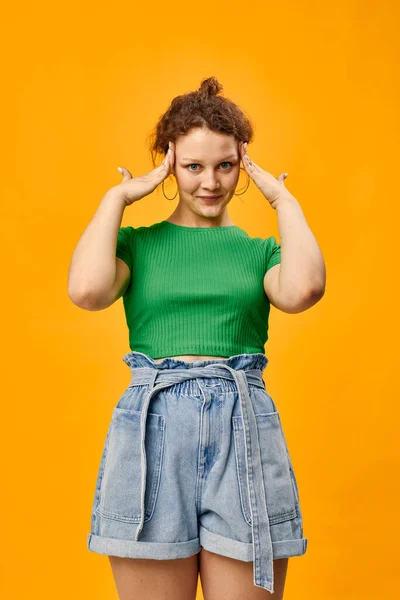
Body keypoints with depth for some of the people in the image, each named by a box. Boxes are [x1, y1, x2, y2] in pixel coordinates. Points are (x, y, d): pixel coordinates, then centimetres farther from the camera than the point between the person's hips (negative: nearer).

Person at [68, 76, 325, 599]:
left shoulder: (260, 250, 12)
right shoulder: (136, 243, 10)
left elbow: (303, 289, -12)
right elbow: (87, 290, -13)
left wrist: (283, 197, 1)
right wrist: (117, 197, 0)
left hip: (244, 430, 1)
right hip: (152, 428, -1)